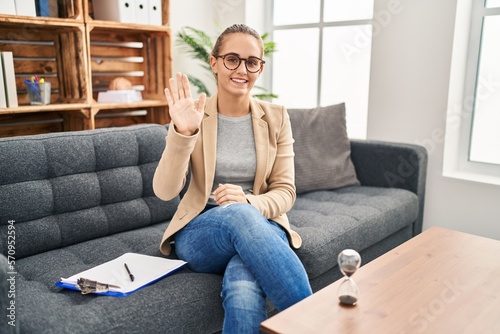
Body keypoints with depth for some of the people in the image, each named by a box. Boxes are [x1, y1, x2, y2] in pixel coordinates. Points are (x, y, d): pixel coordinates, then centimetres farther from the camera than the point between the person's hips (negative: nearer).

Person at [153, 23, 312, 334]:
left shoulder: (276, 117, 2)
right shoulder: (192, 116, -2)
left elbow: (285, 192, 0)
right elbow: (165, 191, -12)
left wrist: (249, 202, -22)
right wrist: (182, 133, -28)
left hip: (262, 227, 0)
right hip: (200, 234, 1)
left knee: (244, 291, -37)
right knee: (239, 214, -37)